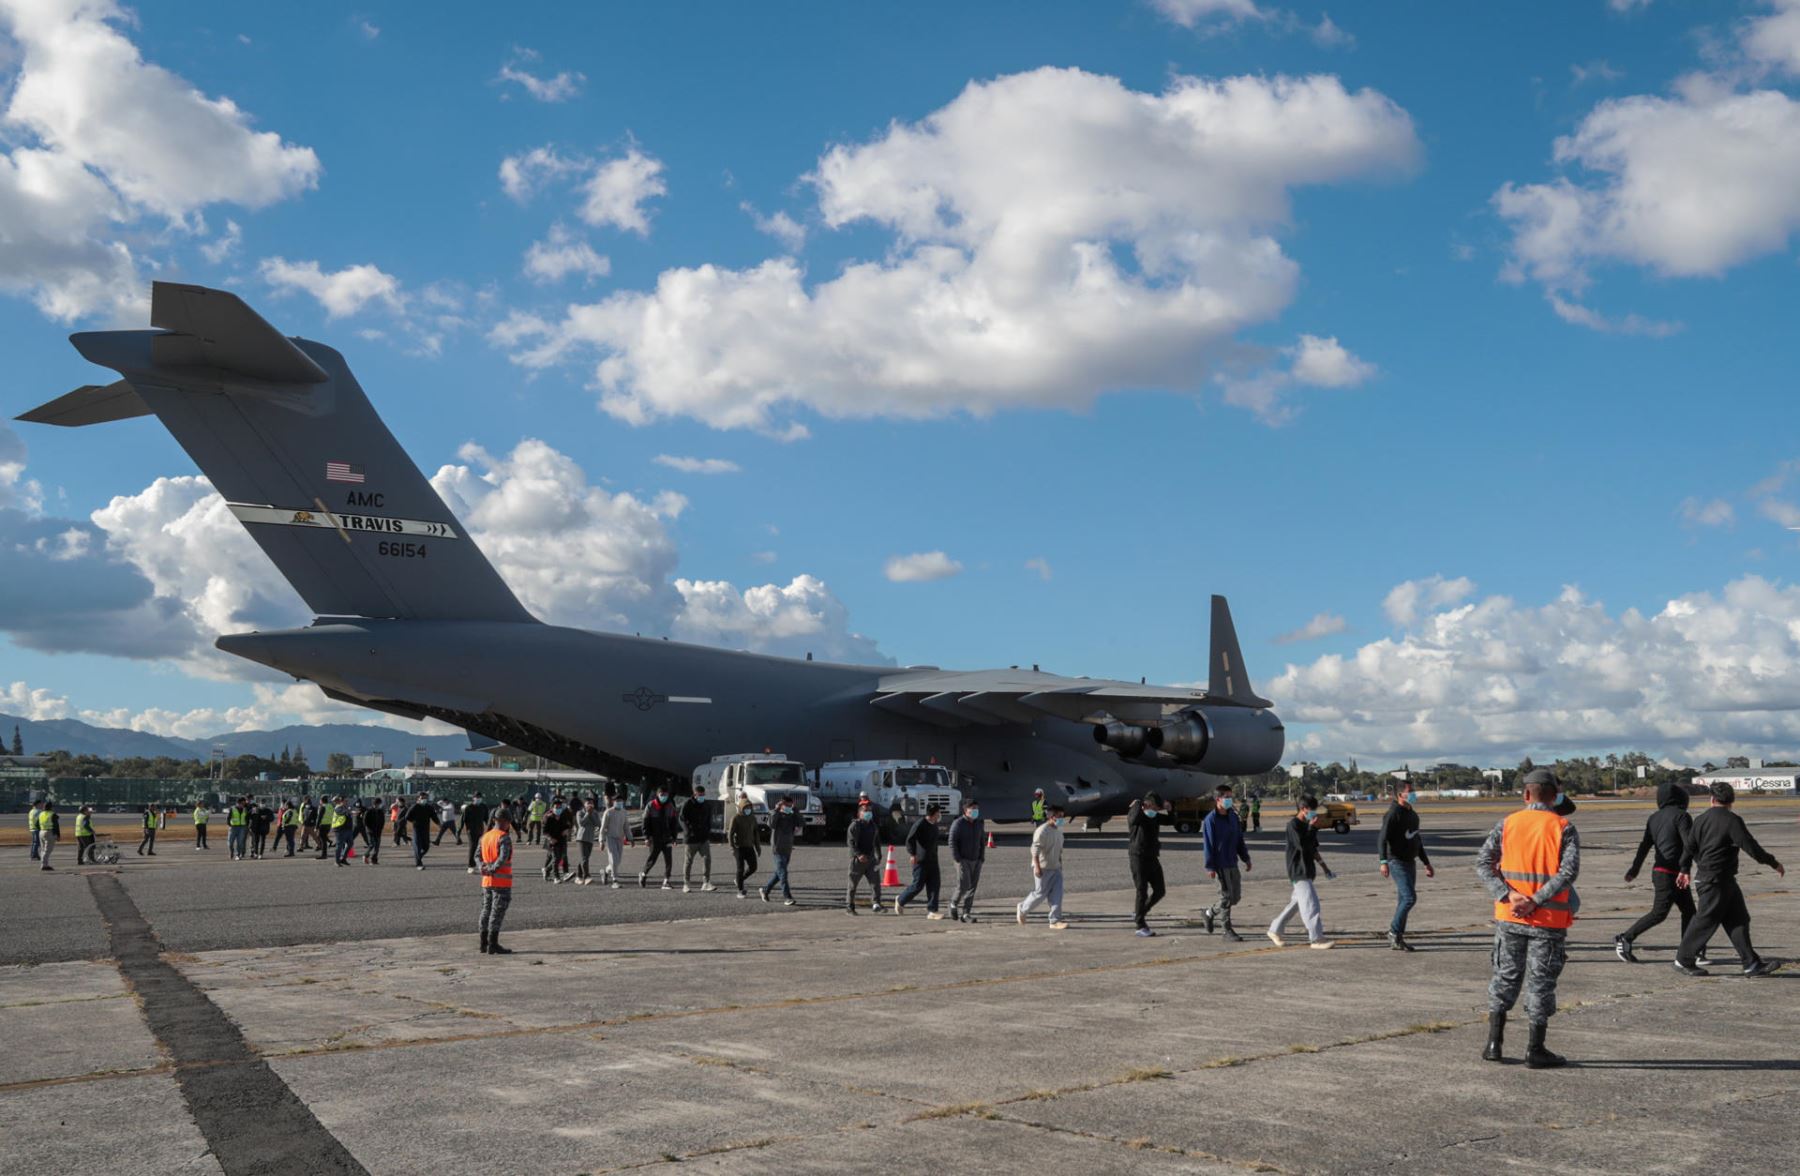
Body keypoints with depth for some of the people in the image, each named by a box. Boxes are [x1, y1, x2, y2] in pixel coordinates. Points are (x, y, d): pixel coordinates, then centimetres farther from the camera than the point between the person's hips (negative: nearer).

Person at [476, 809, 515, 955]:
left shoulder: (485, 836, 11)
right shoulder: (504, 837, -14)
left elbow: (477, 854, 6)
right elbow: (503, 857, -25)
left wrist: (483, 867, -8)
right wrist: (493, 869, -16)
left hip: (487, 881, 8)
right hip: (502, 881, -8)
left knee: (486, 910, 14)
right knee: (498, 912, -4)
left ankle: (484, 943, 18)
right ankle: (493, 945, -5)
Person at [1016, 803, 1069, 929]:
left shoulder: (1059, 831, 12)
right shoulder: (1042, 831, -16)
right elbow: (1035, 850, -20)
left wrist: (1060, 864, 22)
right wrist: (1036, 866, -26)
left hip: (1056, 868, 8)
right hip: (1044, 868, -8)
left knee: (1057, 893, -1)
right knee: (1040, 893, -1)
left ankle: (1055, 921, 0)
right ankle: (1023, 909, 22)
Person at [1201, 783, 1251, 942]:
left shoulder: (1233, 816, 9)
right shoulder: (1211, 820, -13)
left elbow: (1239, 839, 17)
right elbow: (1208, 845, -14)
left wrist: (1246, 858, 15)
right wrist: (1210, 867, -17)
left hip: (1232, 863, 8)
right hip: (1221, 864, -7)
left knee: (1236, 897, 11)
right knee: (1227, 896, -3)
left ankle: (1209, 913, 29)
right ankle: (1228, 930, 10)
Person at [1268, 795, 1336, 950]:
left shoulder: (1307, 825, 15)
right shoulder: (1293, 825, -13)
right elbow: (1303, 845, -24)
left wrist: (1324, 866, 24)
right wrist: (1313, 828, -19)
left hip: (1307, 870, 9)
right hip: (1298, 871, -9)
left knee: (1297, 902, 14)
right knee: (1310, 904, -12)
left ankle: (1275, 930, 23)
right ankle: (1316, 938, -11)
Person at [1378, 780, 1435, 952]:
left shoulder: (1412, 814, 15)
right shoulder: (1393, 814, -13)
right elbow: (1382, 839, -22)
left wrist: (1426, 863, 26)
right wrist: (1383, 862, -35)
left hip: (1410, 862, 9)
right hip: (1397, 862, -9)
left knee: (1404, 901, 9)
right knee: (1409, 897, -17)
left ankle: (1397, 939, 14)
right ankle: (1394, 932, -4)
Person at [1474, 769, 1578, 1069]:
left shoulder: (1508, 824, 2)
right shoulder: (1563, 828, -5)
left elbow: (1483, 863, -5)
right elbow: (1569, 871, -17)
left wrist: (1509, 896, -14)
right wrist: (1535, 901, -17)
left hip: (1509, 917, 2)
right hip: (1548, 920, -2)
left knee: (1505, 977, 13)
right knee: (1541, 982, 6)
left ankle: (1494, 1043, 13)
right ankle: (1535, 1050, 11)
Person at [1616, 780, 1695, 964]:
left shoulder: (1654, 818, 12)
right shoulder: (1681, 816, -10)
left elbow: (1644, 845, 16)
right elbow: (1689, 844, -17)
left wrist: (1634, 869, 21)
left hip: (1660, 871, 8)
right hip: (1670, 873, -8)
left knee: (1689, 911, 12)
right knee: (1659, 913, -6)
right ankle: (1625, 939, -5)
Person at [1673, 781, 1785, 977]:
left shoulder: (1700, 820, 7)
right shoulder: (1732, 821, -14)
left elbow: (1689, 846, 14)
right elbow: (1751, 847, -16)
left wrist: (1685, 870, 27)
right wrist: (1773, 863, -4)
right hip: (1717, 881, -8)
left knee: (1739, 920, 10)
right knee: (1706, 921, -1)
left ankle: (1752, 964, 10)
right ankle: (1683, 960, 6)